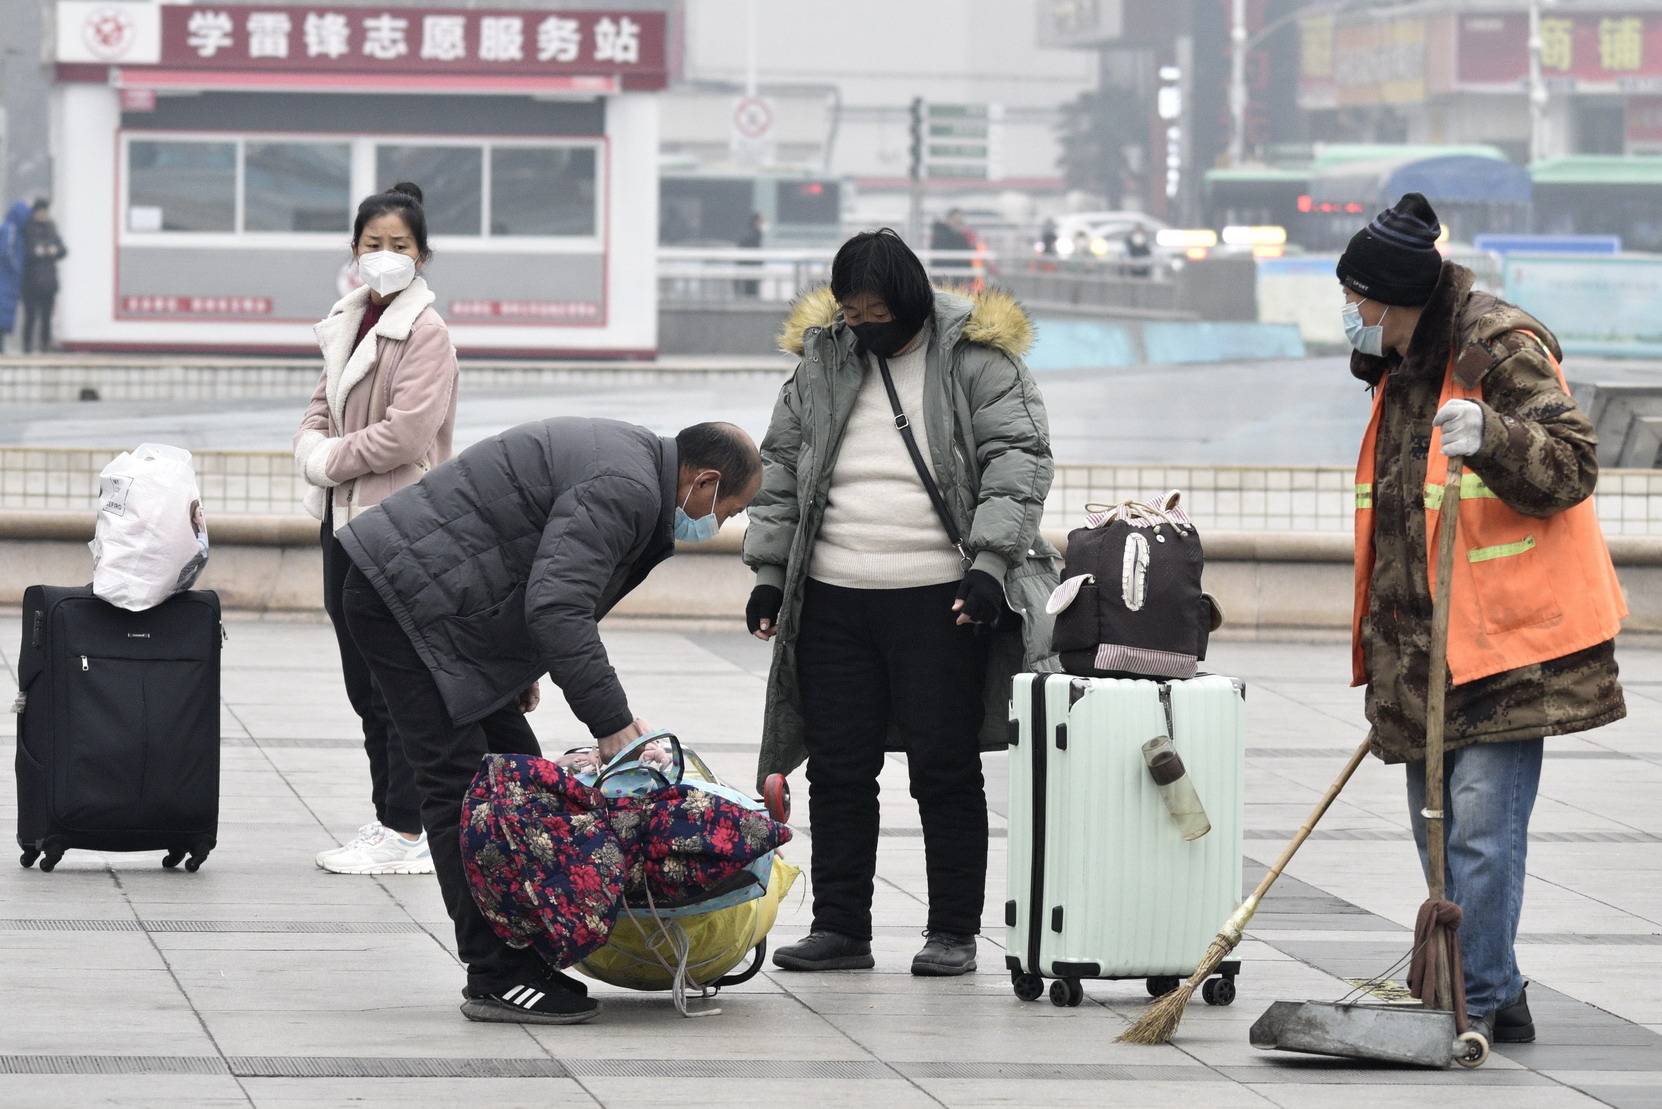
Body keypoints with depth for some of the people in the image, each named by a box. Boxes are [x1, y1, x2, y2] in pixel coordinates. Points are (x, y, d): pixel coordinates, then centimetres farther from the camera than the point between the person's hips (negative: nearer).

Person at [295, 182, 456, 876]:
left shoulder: (425, 332, -13)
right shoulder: (348, 322, 12)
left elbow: (405, 434, -20)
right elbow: (322, 408, 20)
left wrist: (330, 460, -9)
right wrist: (312, 451, -2)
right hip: (346, 517, 9)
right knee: (364, 687, 14)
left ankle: (408, 834, -1)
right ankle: (387, 818, 23)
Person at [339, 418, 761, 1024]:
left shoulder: (628, 456, 14)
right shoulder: (624, 489, -20)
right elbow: (555, 608, -30)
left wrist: (520, 670, 26)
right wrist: (612, 722, -27)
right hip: (401, 604, -11)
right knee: (462, 789, -12)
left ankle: (530, 954, 12)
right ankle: (496, 978, -13)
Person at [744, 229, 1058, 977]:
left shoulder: (977, 361, -2)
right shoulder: (822, 360, 11)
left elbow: (1019, 461, -8)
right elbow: (779, 467, 16)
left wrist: (990, 563, -18)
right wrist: (768, 571, 10)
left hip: (941, 604, -4)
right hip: (834, 601, 4)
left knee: (945, 770, 0)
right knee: (838, 770, 6)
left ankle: (954, 933, 7)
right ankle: (839, 928, 13)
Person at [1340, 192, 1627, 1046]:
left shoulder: (1501, 349, -11)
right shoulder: (1400, 368, 16)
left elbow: (1570, 465, -16)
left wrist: (1490, 437, -34)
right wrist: (1383, 643, 26)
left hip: (1505, 640, -9)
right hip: (1423, 644, 9)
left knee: (1481, 828, -12)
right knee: (1439, 832, 11)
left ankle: (1473, 1003, -8)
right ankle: (1495, 999, 20)